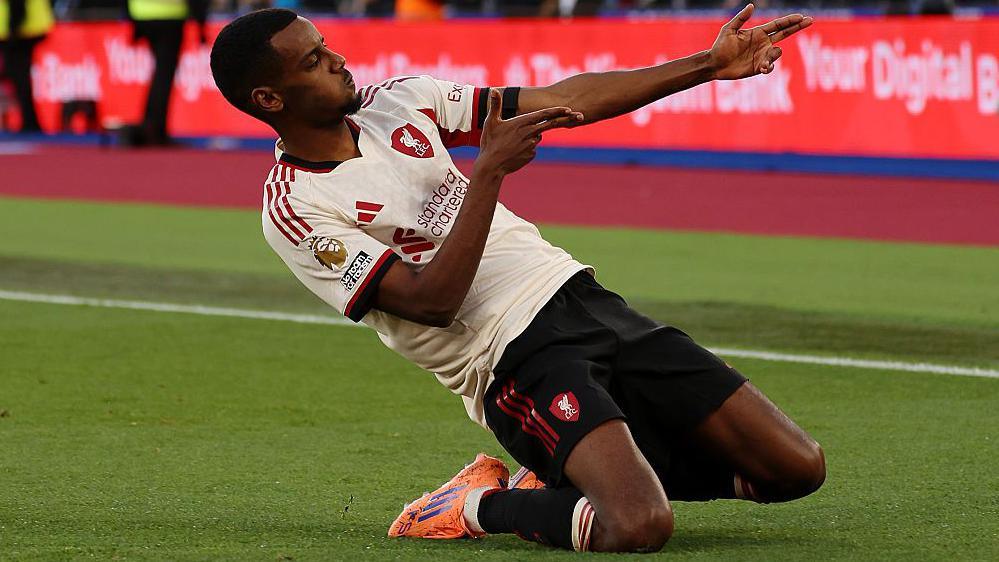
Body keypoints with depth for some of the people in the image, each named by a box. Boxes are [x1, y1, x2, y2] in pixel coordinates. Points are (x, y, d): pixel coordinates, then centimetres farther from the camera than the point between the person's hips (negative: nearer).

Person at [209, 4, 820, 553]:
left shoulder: (398, 100, 12)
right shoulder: (295, 211, -8)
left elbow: (565, 100, 15)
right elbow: (431, 300, -17)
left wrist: (712, 65, 12)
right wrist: (489, 171, -22)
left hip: (583, 298, 8)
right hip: (515, 362, -8)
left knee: (797, 467, -1)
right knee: (637, 528, -31)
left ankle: (560, 476, 11)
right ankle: (481, 505, -3)